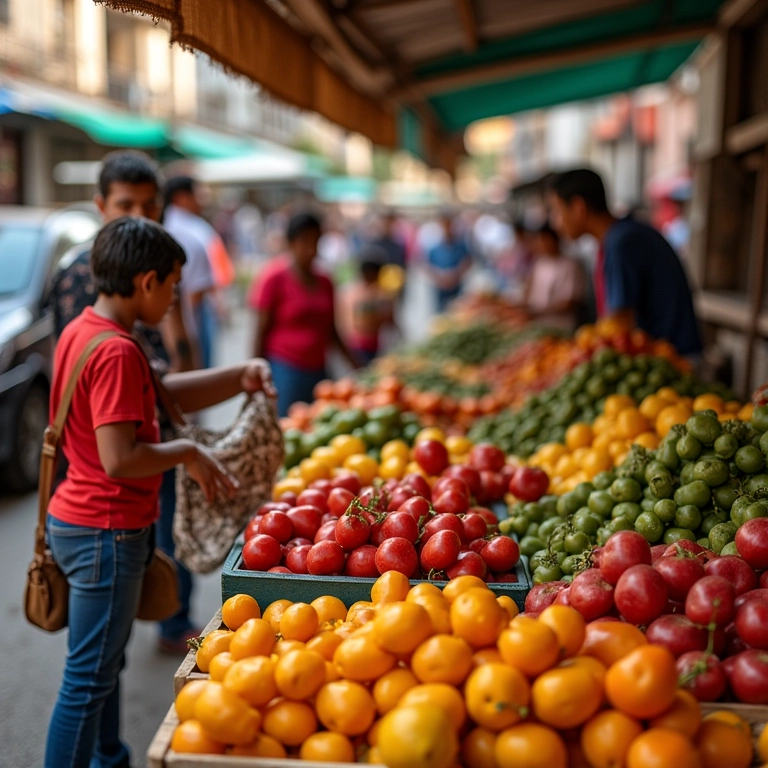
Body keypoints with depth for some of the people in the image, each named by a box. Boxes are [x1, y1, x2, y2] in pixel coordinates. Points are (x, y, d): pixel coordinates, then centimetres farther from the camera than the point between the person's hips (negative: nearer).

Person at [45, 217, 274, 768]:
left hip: (84, 522, 11)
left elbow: (166, 395, 14)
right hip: (106, 532, -11)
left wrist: (240, 377, 4)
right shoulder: (116, 351, -23)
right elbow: (120, 460, -28)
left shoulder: (83, 331, 8)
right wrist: (188, 453, -12)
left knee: (106, 661, 24)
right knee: (89, 679, 3)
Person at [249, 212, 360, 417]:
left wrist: (353, 362, 12)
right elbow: (262, 328, -4)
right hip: (285, 371, -5)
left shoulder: (324, 282, 12)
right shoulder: (275, 277, -4)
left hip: (317, 371, 6)